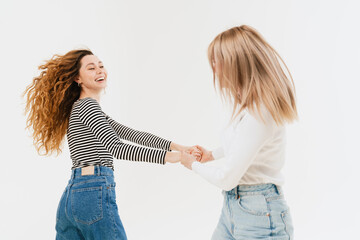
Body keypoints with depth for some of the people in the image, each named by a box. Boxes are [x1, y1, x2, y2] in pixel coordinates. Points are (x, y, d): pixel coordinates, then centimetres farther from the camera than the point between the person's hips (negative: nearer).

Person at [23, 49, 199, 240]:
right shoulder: (87, 105, -6)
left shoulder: (79, 107, 23)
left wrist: (174, 145, 7)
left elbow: (129, 134, 16)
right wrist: (168, 156, -23)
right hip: (94, 194, -9)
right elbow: (117, 148, -18)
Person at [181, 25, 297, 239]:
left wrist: (194, 165, -4)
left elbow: (226, 178, -22)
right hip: (232, 206, 9)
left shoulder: (260, 112, -25)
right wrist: (212, 154, 30)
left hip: (259, 215, -9)